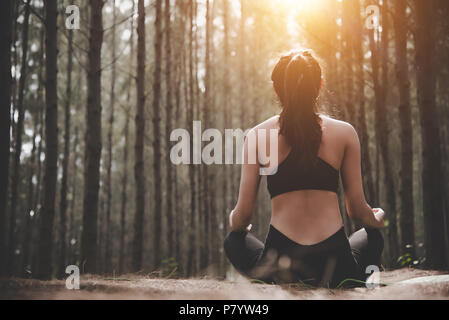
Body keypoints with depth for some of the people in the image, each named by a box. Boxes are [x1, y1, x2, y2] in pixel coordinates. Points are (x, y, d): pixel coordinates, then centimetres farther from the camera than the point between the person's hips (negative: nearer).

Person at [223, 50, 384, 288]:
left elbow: (244, 214, 2)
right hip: (336, 265, 1)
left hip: (278, 269, -1)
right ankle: (367, 277, -2)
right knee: (372, 236, 36)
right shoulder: (345, 133, 2)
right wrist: (376, 219, 31)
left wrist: (234, 223, 28)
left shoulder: (257, 136, 1)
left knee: (233, 240, 32)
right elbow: (357, 210, 5)